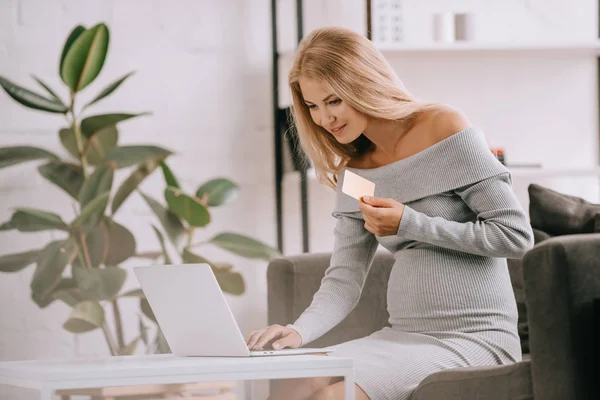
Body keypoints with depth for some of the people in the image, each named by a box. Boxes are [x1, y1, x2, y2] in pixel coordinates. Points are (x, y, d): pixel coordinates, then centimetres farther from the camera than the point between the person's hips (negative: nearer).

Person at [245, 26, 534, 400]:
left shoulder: (445, 128, -9)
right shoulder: (354, 169, 10)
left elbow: (516, 234, -11)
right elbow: (344, 278, 5)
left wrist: (410, 225, -14)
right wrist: (298, 331, -16)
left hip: (475, 338, -6)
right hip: (403, 336, 6)